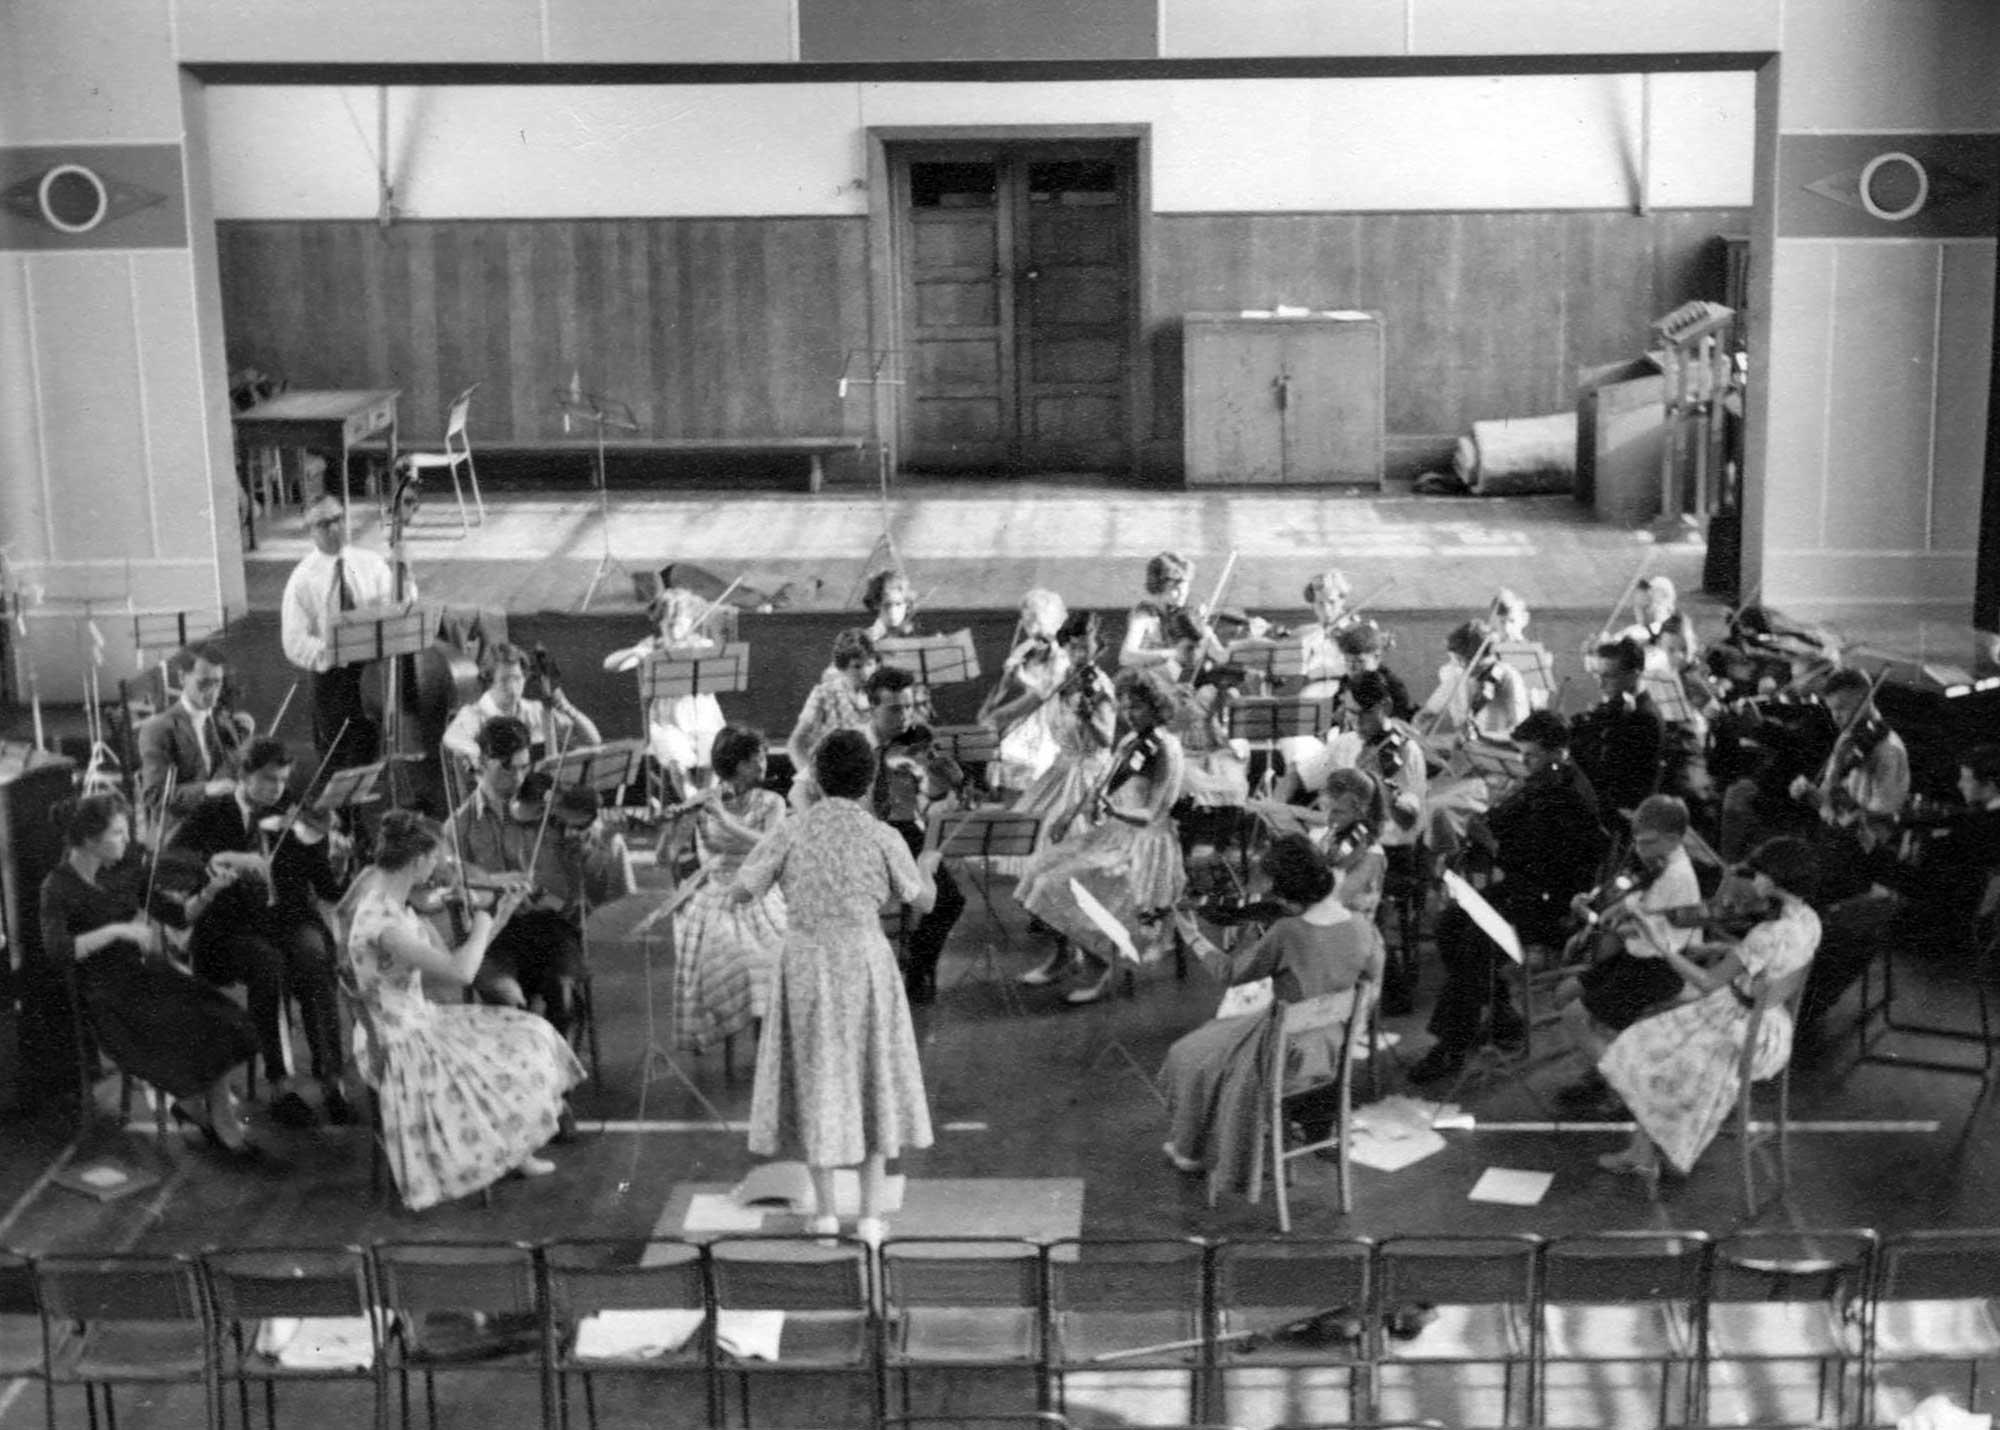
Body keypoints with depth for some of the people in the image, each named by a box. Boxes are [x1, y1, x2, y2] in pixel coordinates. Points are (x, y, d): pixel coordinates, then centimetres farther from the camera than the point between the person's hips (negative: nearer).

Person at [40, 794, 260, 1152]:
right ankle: (188, 1099, 2)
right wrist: (117, 931, -28)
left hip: (145, 972, 5)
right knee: (177, 1033, -28)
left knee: (221, 1018, -21)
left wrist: (209, 892, -13)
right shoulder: (58, 887, -9)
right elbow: (55, 950, -23)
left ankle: (220, 1112, -4)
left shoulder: (128, 870, 4)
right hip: (104, 990, -4)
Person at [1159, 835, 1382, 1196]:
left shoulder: (1287, 934, -32)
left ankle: (1193, 1153, 37)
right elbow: (1372, 976, 6)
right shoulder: (1363, 929, -14)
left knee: (1189, 1057, 21)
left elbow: (1229, 973, -17)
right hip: (1333, 1051, 6)